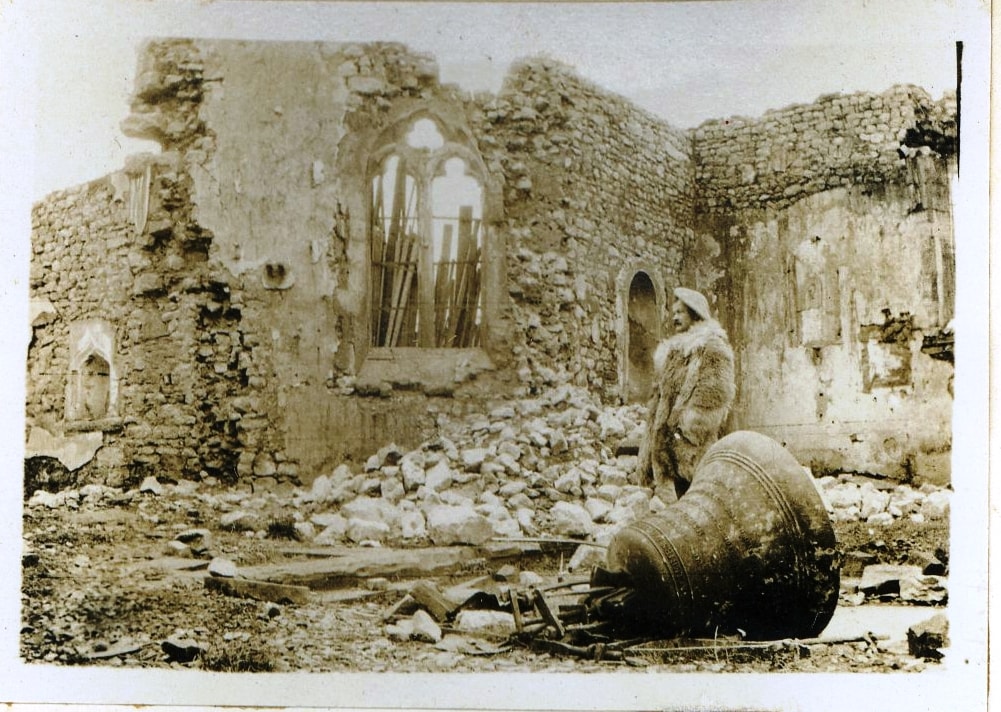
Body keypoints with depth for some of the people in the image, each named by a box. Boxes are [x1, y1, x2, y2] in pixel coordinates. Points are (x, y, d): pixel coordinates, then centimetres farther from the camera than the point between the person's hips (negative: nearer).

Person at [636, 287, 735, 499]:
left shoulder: (712, 347, -3)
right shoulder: (670, 351, 24)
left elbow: (714, 393, -14)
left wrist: (689, 426, -19)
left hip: (696, 443, -8)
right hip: (669, 438, 8)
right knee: (683, 494, 9)